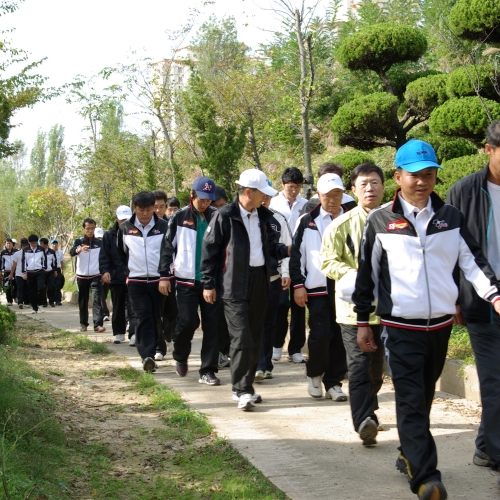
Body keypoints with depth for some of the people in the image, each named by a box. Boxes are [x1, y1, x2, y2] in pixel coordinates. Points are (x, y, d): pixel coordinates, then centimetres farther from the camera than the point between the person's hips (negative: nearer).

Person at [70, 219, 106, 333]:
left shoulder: (99, 243, 6)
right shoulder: (78, 242, 0)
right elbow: (72, 252, -20)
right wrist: (80, 249, -42)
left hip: (96, 276, 0)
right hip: (82, 276, 0)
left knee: (97, 300, -13)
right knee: (83, 301, 9)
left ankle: (98, 324, -20)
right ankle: (83, 323, 23)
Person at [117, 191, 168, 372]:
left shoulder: (163, 226, -3)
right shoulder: (125, 228, 3)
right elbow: (121, 253, 18)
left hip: (159, 280, 0)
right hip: (136, 282, 0)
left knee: (157, 318, 8)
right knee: (143, 317, -11)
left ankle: (150, 352, 23)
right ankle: (147, 356, -20)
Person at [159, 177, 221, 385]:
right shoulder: (180, 217, 0)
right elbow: (167, 246, 4)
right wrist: (164, 275, 0)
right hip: (187, 281, -1)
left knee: (212, 326, 0)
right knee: (187, 321, -7)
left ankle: (208, 371, 7)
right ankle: (180, 357, 23)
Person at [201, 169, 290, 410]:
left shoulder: (263, 215, 11)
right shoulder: (224, 216, -8)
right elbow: (210, 249, -5)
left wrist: (287, 250, 1)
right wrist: (208, 283, -6)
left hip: (260, 282, 7)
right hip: (235, 285, -7)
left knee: (255, 337, 10)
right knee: (241, 337, -11)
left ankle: (244, 387, 19)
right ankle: (242, 391, -8)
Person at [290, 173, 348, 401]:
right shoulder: (307, 222, 6)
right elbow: (296, 254, 5)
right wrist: (298, 284, -2)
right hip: (317, 288, -2)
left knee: (340, 336, 3)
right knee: (321, 334, -9)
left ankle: (333, 383, 14)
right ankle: (314, 374, 16)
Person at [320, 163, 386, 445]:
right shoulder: (342, 224, -2)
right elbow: (328, 260, 0)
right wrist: (350, 274, -16)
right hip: (354, 305, -3)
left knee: (377, 365, 16)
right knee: (359, 364, -11)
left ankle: (368, 412, 34)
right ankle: (365, 421, -17)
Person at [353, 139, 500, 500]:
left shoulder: (451, 216, 6)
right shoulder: (380, 221, -2)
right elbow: (367, 273, 3)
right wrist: (363, 322, 5)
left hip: (441, 324, 4)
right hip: (401, 327, -4)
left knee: (425, 396, 16)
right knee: (411, 401, -9)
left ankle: (410, 454, 33)